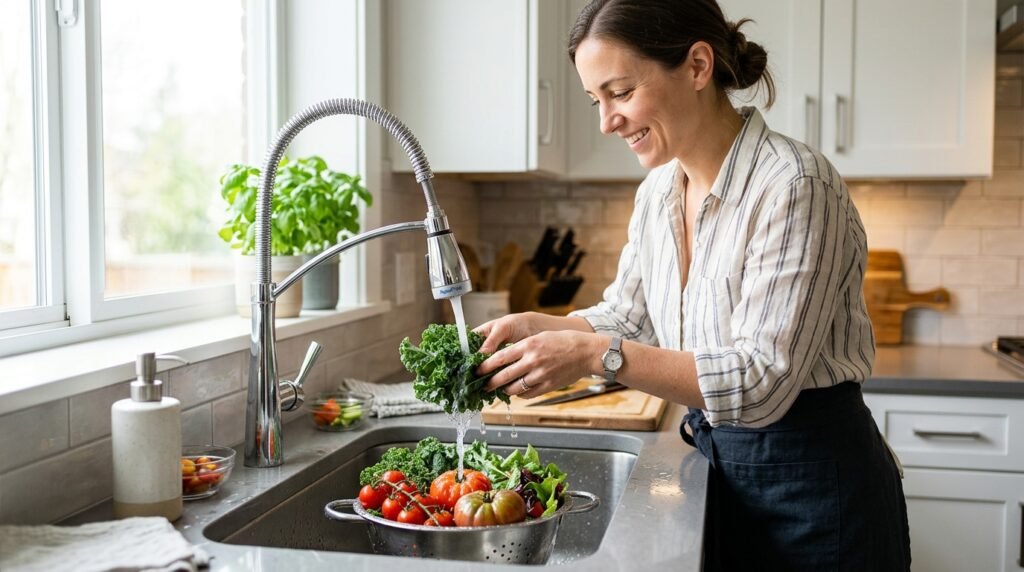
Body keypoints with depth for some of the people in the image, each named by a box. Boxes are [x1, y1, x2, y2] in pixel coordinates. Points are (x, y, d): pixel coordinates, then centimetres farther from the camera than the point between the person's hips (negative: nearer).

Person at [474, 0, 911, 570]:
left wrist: (598, 355, -32)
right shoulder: (658, 192, 1)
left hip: (816, 486, -6)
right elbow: (626, 317, 12)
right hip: (725, 470, 7)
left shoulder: (792, 185, -23)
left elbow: (762, 384, -27)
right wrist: (538, 326, -6)